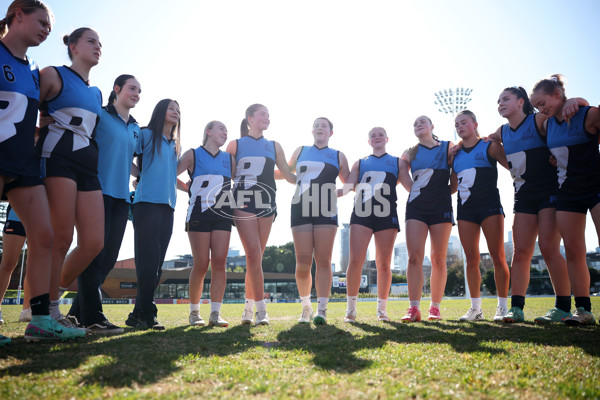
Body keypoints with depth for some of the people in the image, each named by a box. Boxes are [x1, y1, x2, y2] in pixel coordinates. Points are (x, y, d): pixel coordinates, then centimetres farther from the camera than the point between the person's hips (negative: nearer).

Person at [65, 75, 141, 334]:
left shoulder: (136, 129, 22)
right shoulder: (99, 116, 3)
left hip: (121, 196, 7)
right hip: (99, 192, -6)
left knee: (108, 257, 4)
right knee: (94, 252, -9)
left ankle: (77, 312, 14)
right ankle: (92, 317, -7)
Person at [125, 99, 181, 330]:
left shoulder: (174, 146, 25)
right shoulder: (147, 135, 7)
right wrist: (142, 175, 4)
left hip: (167, 206, 6)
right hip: (147, 202, -6)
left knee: (157, 262, 2)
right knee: (148, 259, -12)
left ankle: (138, 314, 7)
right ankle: (147, 314, -8)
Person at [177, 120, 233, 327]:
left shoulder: (229, 159, 17)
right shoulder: (193, 155, 6)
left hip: (223, 215, 3)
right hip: (199, 214, -3)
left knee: (219, 262, -4)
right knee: (201, 263, -5)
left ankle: (215, 314, 0)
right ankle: (194, 312, 10)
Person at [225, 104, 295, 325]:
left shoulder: (274, 146, 16)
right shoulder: (235, 144, 10)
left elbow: (289, 176, 16)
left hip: (266, 205, 3)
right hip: (243, 204, -3)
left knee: (256, 257, 4)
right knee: (254, 256, -12)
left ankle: (249, 306, 14)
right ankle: (261, 309, -9)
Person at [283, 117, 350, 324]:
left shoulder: (338, 156, 16)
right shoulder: (300, 151, 19)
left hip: (326, 212, -1)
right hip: (301, 210, 1)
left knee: (323, 261, -6)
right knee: (303, 262, -3)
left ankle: (322, 309, -4)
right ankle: (306, 307, 12)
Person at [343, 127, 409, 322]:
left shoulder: (397, 162, 19)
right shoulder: (360, 163, 20)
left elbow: (409, 185, 11)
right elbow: (347, 186, 12)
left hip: (386, 215, 0)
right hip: (361, 213, 0)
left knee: (384, 264, 1)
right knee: (355, 260, -11)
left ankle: (382, 309, 11)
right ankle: (351, 308, -2)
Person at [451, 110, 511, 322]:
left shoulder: (489, 147, 4)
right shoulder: (456, 154, 16)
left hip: (489, 205, -4)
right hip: (465, 209, 4)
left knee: (497, 256, -4)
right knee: (471, 259, 3)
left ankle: (503, 306, 5)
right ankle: (475, 307, 9)